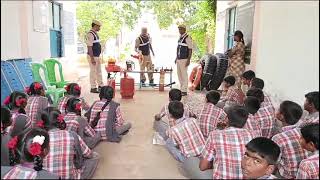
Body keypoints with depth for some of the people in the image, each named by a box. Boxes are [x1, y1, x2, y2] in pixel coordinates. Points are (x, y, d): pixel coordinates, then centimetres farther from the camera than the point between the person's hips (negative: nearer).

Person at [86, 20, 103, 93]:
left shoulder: (95, 33, 12)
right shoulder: (90, 34, -17)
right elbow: (89, 47, -22)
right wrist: (92, 58, -25)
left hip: (97, 56, 10)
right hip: (92, 57, -10)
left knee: (99, 71, 16)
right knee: (93, 72, -1)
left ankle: (100, 86, 28)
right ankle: (93, 88, 8)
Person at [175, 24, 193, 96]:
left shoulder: (187, 38, -12)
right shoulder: (180, 37, 14)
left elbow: (190, 49, -14)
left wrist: (188, 60, -19)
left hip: (184, 59, -9)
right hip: (179, 59, 9)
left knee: (184, 74, -4)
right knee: (179, 74, 13)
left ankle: (184, 91, 4)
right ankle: (181, 88, 24)